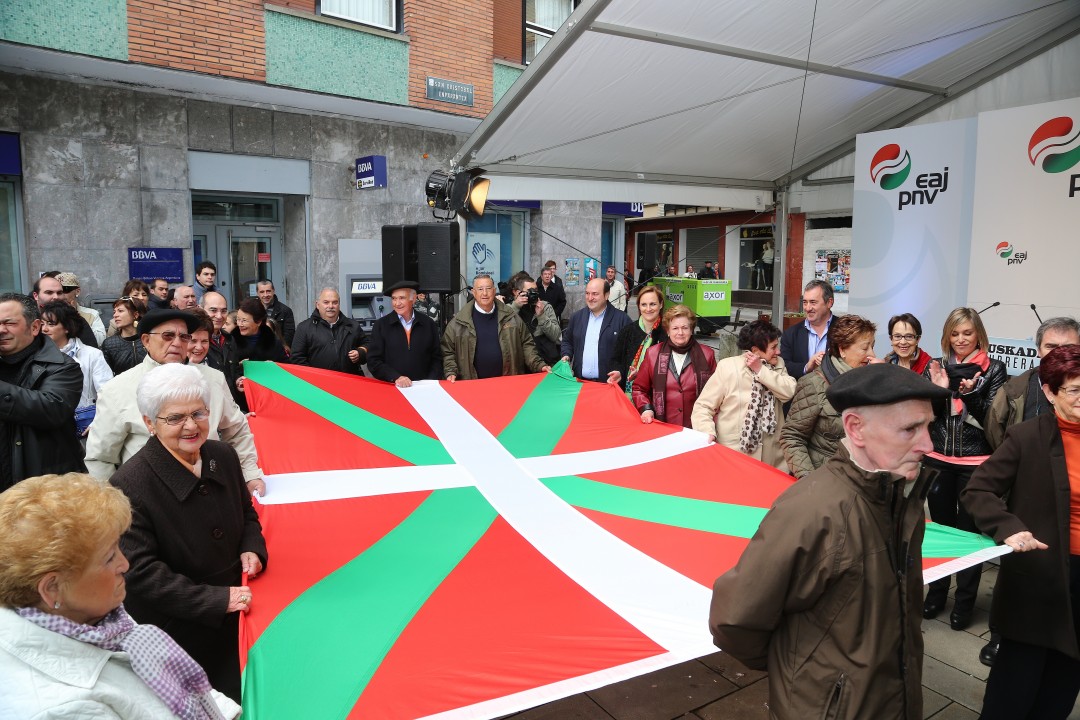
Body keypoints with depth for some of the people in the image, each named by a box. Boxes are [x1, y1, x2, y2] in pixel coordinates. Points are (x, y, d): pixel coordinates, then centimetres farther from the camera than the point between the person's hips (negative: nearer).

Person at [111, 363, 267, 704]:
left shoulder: (223, 455, -6)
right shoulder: (129, 485, -23)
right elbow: (141, 573, -22)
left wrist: (252, 549, -8)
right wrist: (217, 599, -25)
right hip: (176, 633, -5)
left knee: (238, 700, 20)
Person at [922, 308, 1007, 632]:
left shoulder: (994, 369, -3)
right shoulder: (936, 366, 5)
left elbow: (992, 419, -7)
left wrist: (971, 392, -22)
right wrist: (938, 389, -15)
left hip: (975, 462, -3)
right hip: (938, 459, 3)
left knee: (969, 530, 4)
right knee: (940, 527, 12)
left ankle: (964, 602, 18)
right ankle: (936, 593, 27)